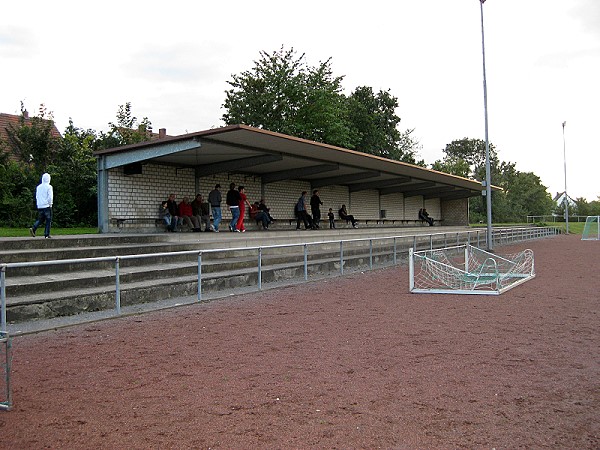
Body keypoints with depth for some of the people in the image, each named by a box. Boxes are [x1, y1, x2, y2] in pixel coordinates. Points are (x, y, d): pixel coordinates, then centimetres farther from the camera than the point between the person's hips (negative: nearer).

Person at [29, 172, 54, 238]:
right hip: (47, 206, -6)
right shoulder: (49, 187, -8)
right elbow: (50, 197, -13)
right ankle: (47, 235, -1)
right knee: (48, 220, 1)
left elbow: (36, 196, 15)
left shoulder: (38, 187, 11)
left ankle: (33, 228, -8)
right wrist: (50, 204, -2)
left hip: (39, 206, 6)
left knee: (40, 219, 14)